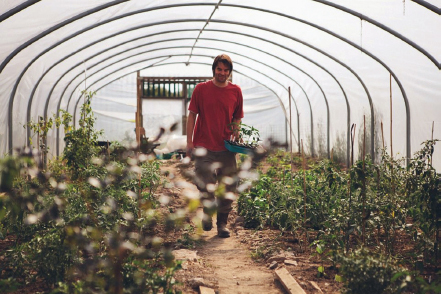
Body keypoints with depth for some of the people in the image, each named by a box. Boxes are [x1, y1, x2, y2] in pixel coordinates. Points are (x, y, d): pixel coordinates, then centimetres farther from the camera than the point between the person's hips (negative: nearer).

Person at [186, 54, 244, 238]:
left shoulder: (236, 91, 7)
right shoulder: (201, 89, 2)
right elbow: (192, 115, 4)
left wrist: (236, 136, -1)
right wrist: (189, 142, -2)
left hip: (226, 148, 2)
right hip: (203, 147, -2)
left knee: (227, 189, 4)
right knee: (204, 184, -11)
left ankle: (222, 223, 19)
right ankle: (208, 212, 17)